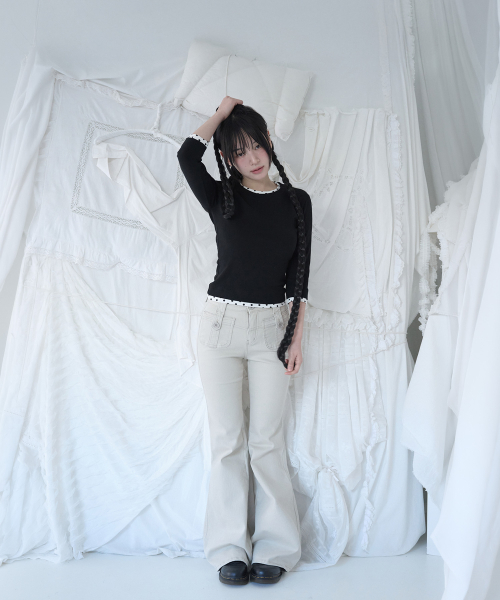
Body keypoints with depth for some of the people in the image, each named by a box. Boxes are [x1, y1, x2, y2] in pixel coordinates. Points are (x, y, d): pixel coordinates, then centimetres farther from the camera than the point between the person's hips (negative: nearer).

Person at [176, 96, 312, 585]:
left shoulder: (296, 201, 5)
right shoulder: (222, 199, 3)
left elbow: (299, 275, 4)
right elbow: (187, 155, -16)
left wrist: (297, 338, -1)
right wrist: (223, 110, 0)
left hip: (273, 326, 0)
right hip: (223, 321, 0)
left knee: (267, 440, 4)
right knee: (227, 439, 5)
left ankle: (275, 547, 19)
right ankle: (228, 548, 19)